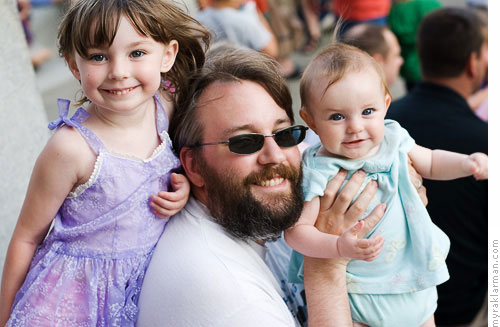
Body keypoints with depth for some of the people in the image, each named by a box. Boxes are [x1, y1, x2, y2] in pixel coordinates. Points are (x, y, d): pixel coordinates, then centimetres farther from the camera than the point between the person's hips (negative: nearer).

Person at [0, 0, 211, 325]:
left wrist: (184, 183, -11)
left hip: (143, 285, 5)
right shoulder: (72, 148, -26)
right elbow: (26, 238, -13)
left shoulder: (166, 108, -11)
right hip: (76, 296, -5)